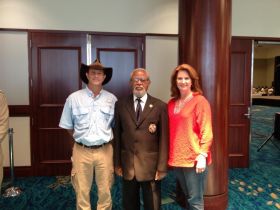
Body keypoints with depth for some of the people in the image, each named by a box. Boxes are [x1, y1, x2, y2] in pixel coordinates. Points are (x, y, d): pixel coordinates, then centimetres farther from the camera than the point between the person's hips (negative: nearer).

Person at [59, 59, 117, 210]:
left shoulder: (112, 99, -1)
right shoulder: (73, 98, -3)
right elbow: (68, 126, 7)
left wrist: (105, 138, 8)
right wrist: (81, 138, 8)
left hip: (104, 151, 1)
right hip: (82, 151, 0)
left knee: (105, 192, 13)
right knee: (82, 192, 13)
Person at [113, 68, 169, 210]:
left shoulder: (160, 106, -3)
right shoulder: (120, 105, 2)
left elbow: (163, 139, -4)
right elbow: (117, 135, 4)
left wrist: (162, 167, -7)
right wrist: (117, 163, 3)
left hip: (151, 165, -2)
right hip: (127, 165, 2)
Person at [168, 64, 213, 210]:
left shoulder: (200, 101, -8)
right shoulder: (172, 103, 9)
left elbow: (206, 131, -11)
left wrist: (202, 155, -17)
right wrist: (170, 155, 9)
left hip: (194, 159, -5)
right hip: (177, 158, 6)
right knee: (187, 197, 20)